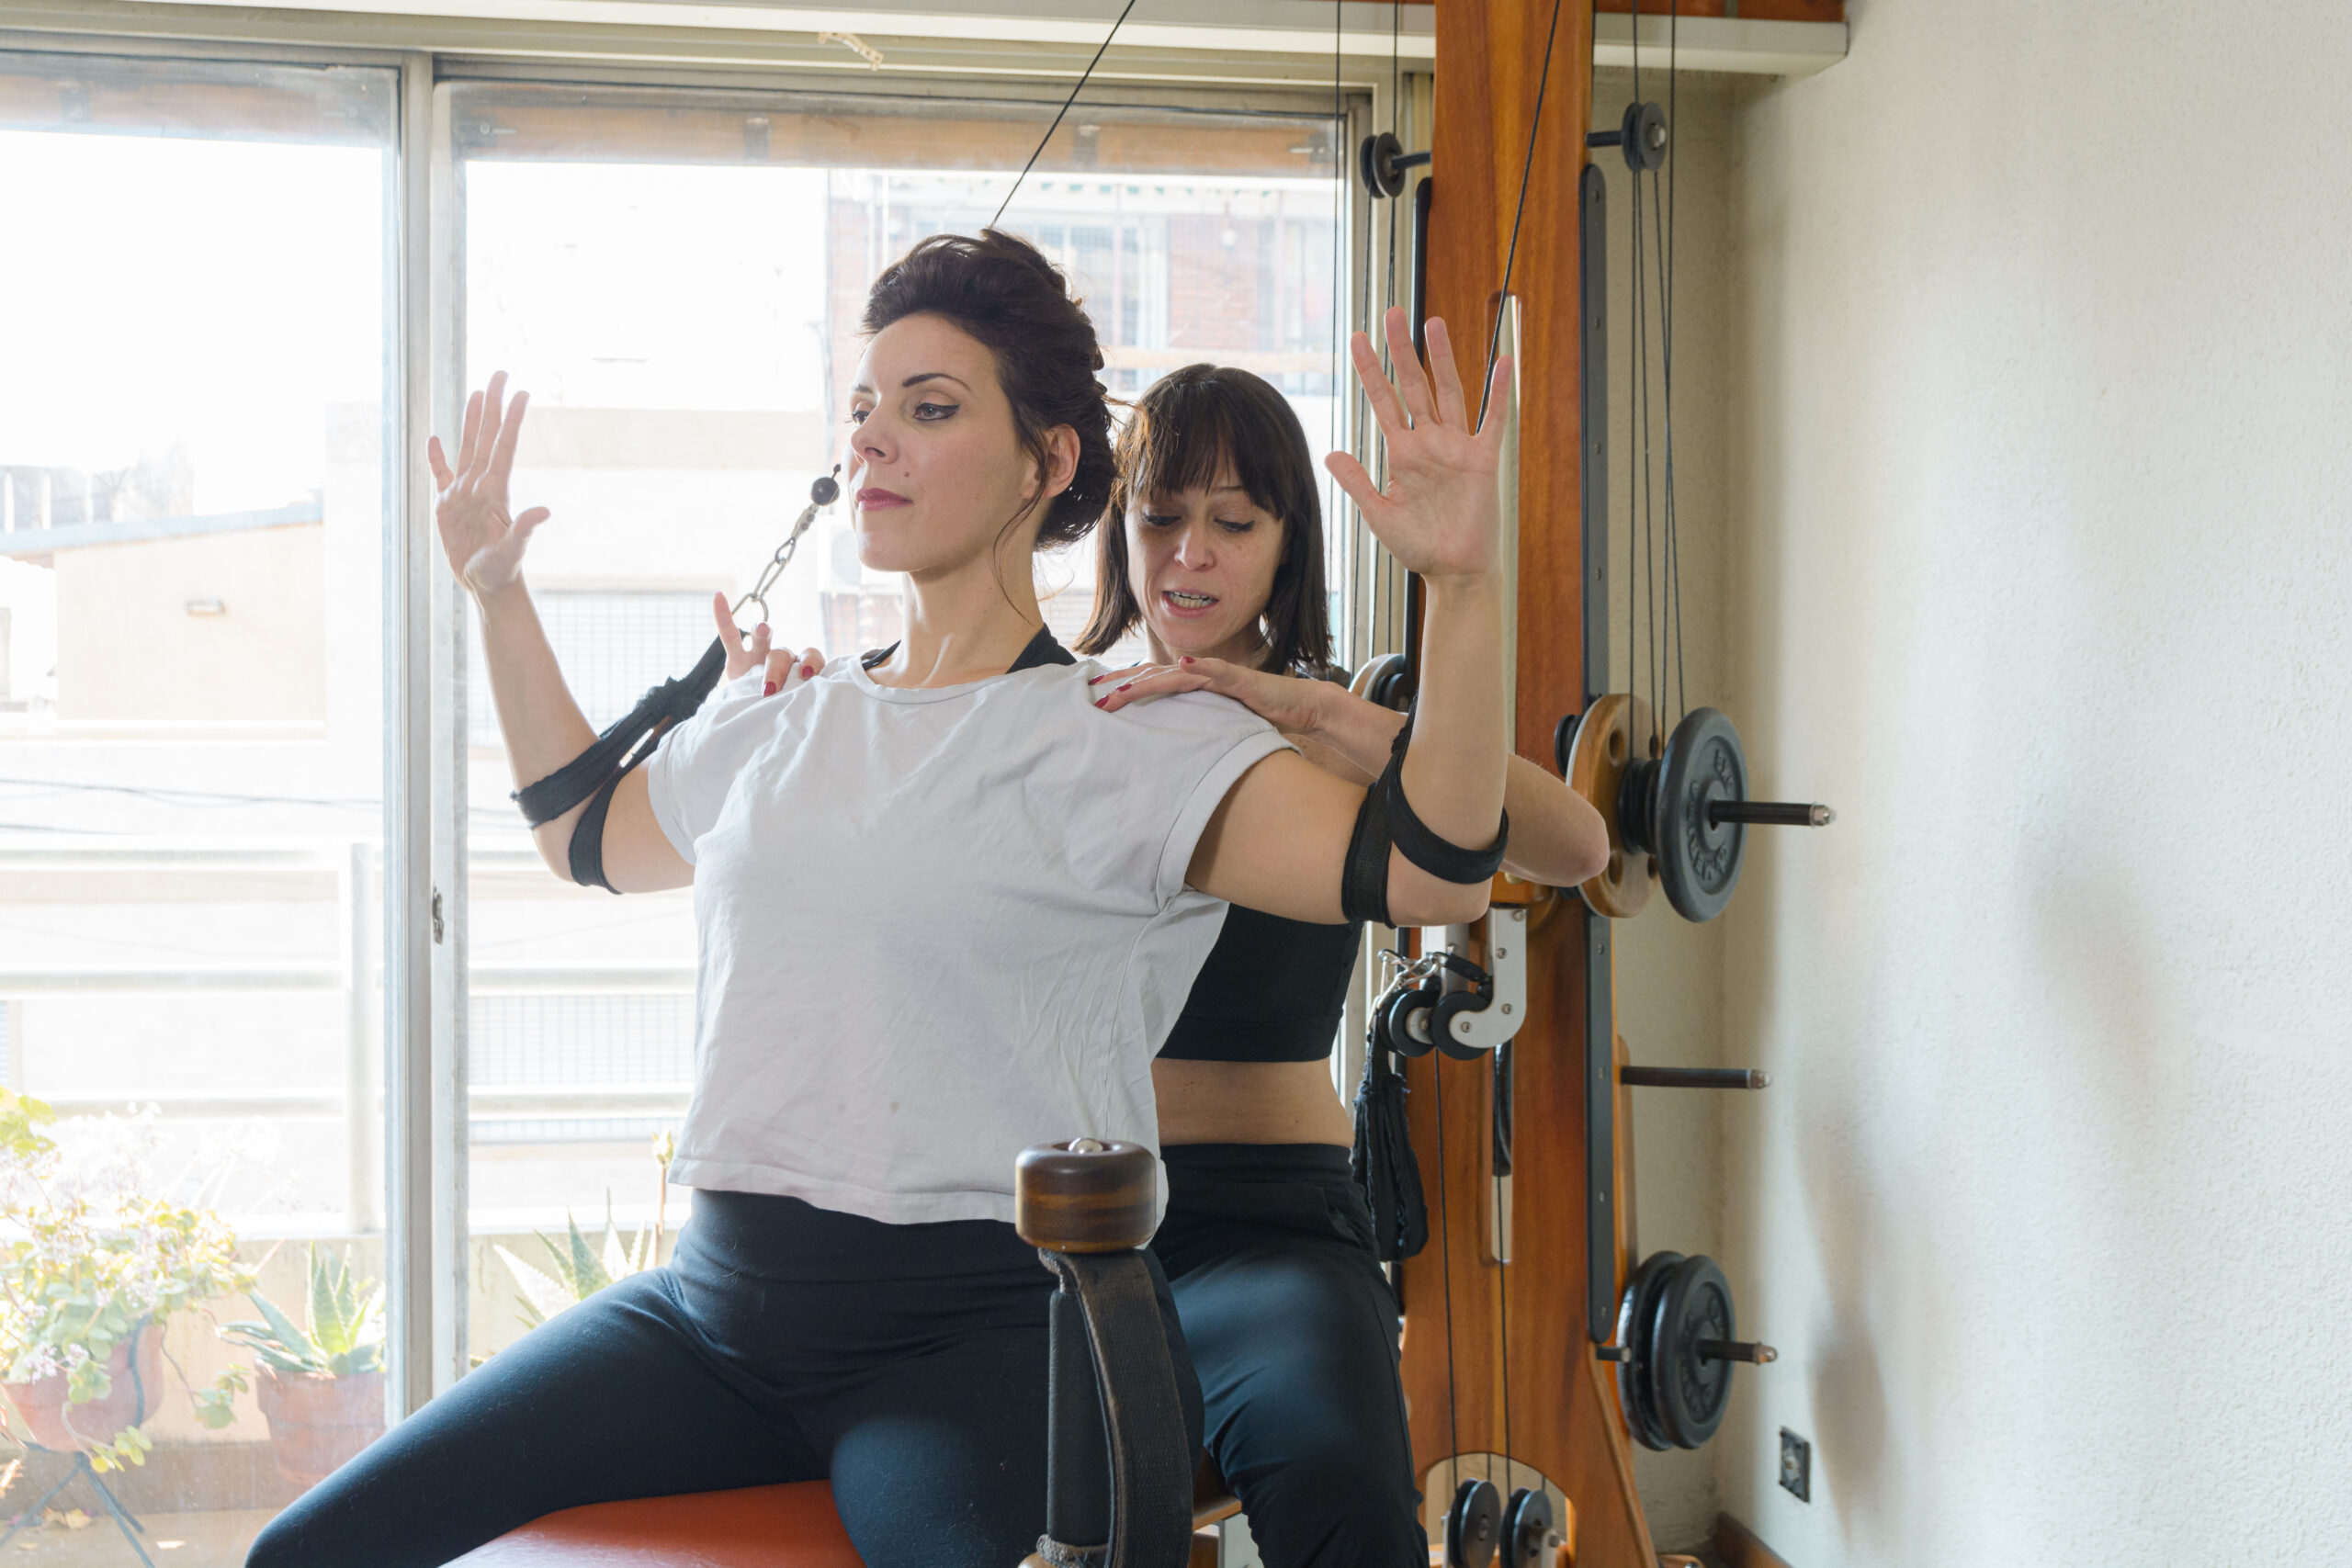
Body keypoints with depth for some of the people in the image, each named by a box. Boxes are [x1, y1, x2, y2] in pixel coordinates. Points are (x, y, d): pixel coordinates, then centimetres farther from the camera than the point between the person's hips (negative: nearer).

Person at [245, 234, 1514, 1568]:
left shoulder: (1131, 741, -3)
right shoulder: (776, 726, 15)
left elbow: (1430, 871, -14)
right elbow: (589, 833, 35)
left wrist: (1467, 581, -25)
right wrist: (500, 595, 32)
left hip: (976, 1323, -5)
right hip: (716, 1298, 6)